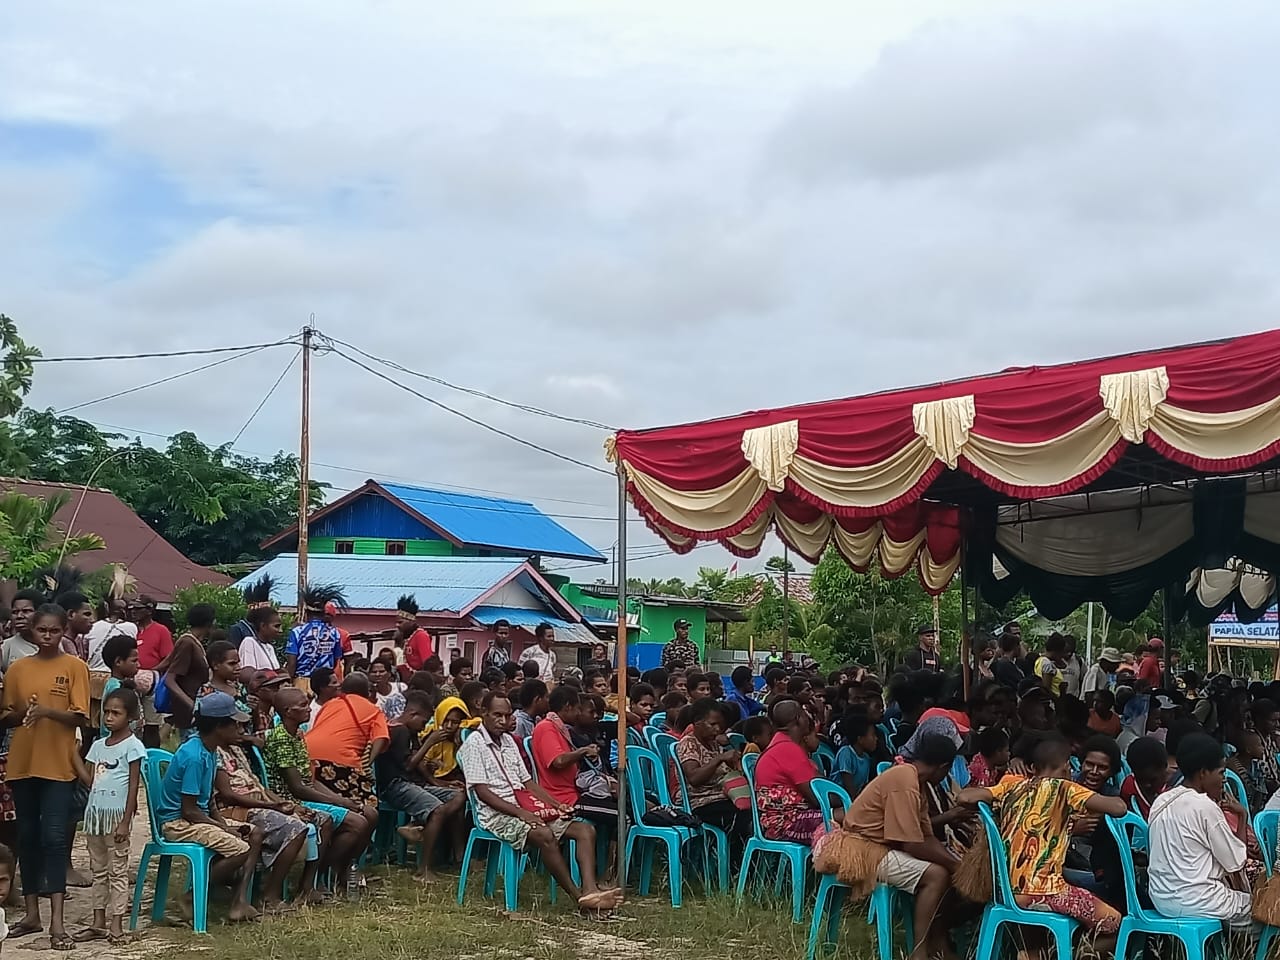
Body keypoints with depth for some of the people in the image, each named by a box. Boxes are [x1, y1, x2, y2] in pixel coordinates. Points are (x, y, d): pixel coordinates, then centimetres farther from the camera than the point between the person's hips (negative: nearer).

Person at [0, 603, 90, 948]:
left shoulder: (75, 667, -3)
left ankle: (57, 920, -9)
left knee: (53, 837, -8)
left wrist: (48, 712, -24)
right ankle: (32, 914, 18)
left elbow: (80, 717, -7)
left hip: (58, 765, -4)